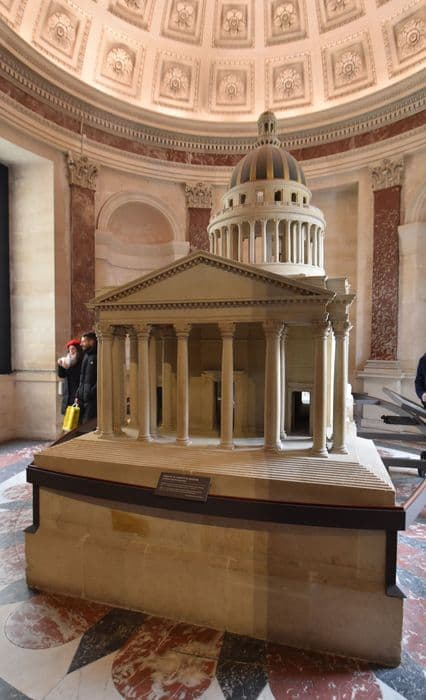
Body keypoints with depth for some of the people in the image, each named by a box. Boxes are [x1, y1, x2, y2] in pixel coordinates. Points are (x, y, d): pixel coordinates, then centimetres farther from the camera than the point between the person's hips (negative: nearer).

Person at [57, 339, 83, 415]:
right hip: (68, 392, 6)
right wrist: (60, 365, -5)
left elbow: (80, 375, -15)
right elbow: (61, 375, 10)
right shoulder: (67, 360, 12)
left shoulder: (81, 360, -7)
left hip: (77, 392, -6)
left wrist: (68, 368, -17)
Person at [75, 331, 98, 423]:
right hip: (82, 398, 8)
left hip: (92, 399, -8)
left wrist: (91, 392, -19)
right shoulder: (86, 355, 17)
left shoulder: (98, 357, -10)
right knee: (81, 422, 12)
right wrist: (78, 394, 15)